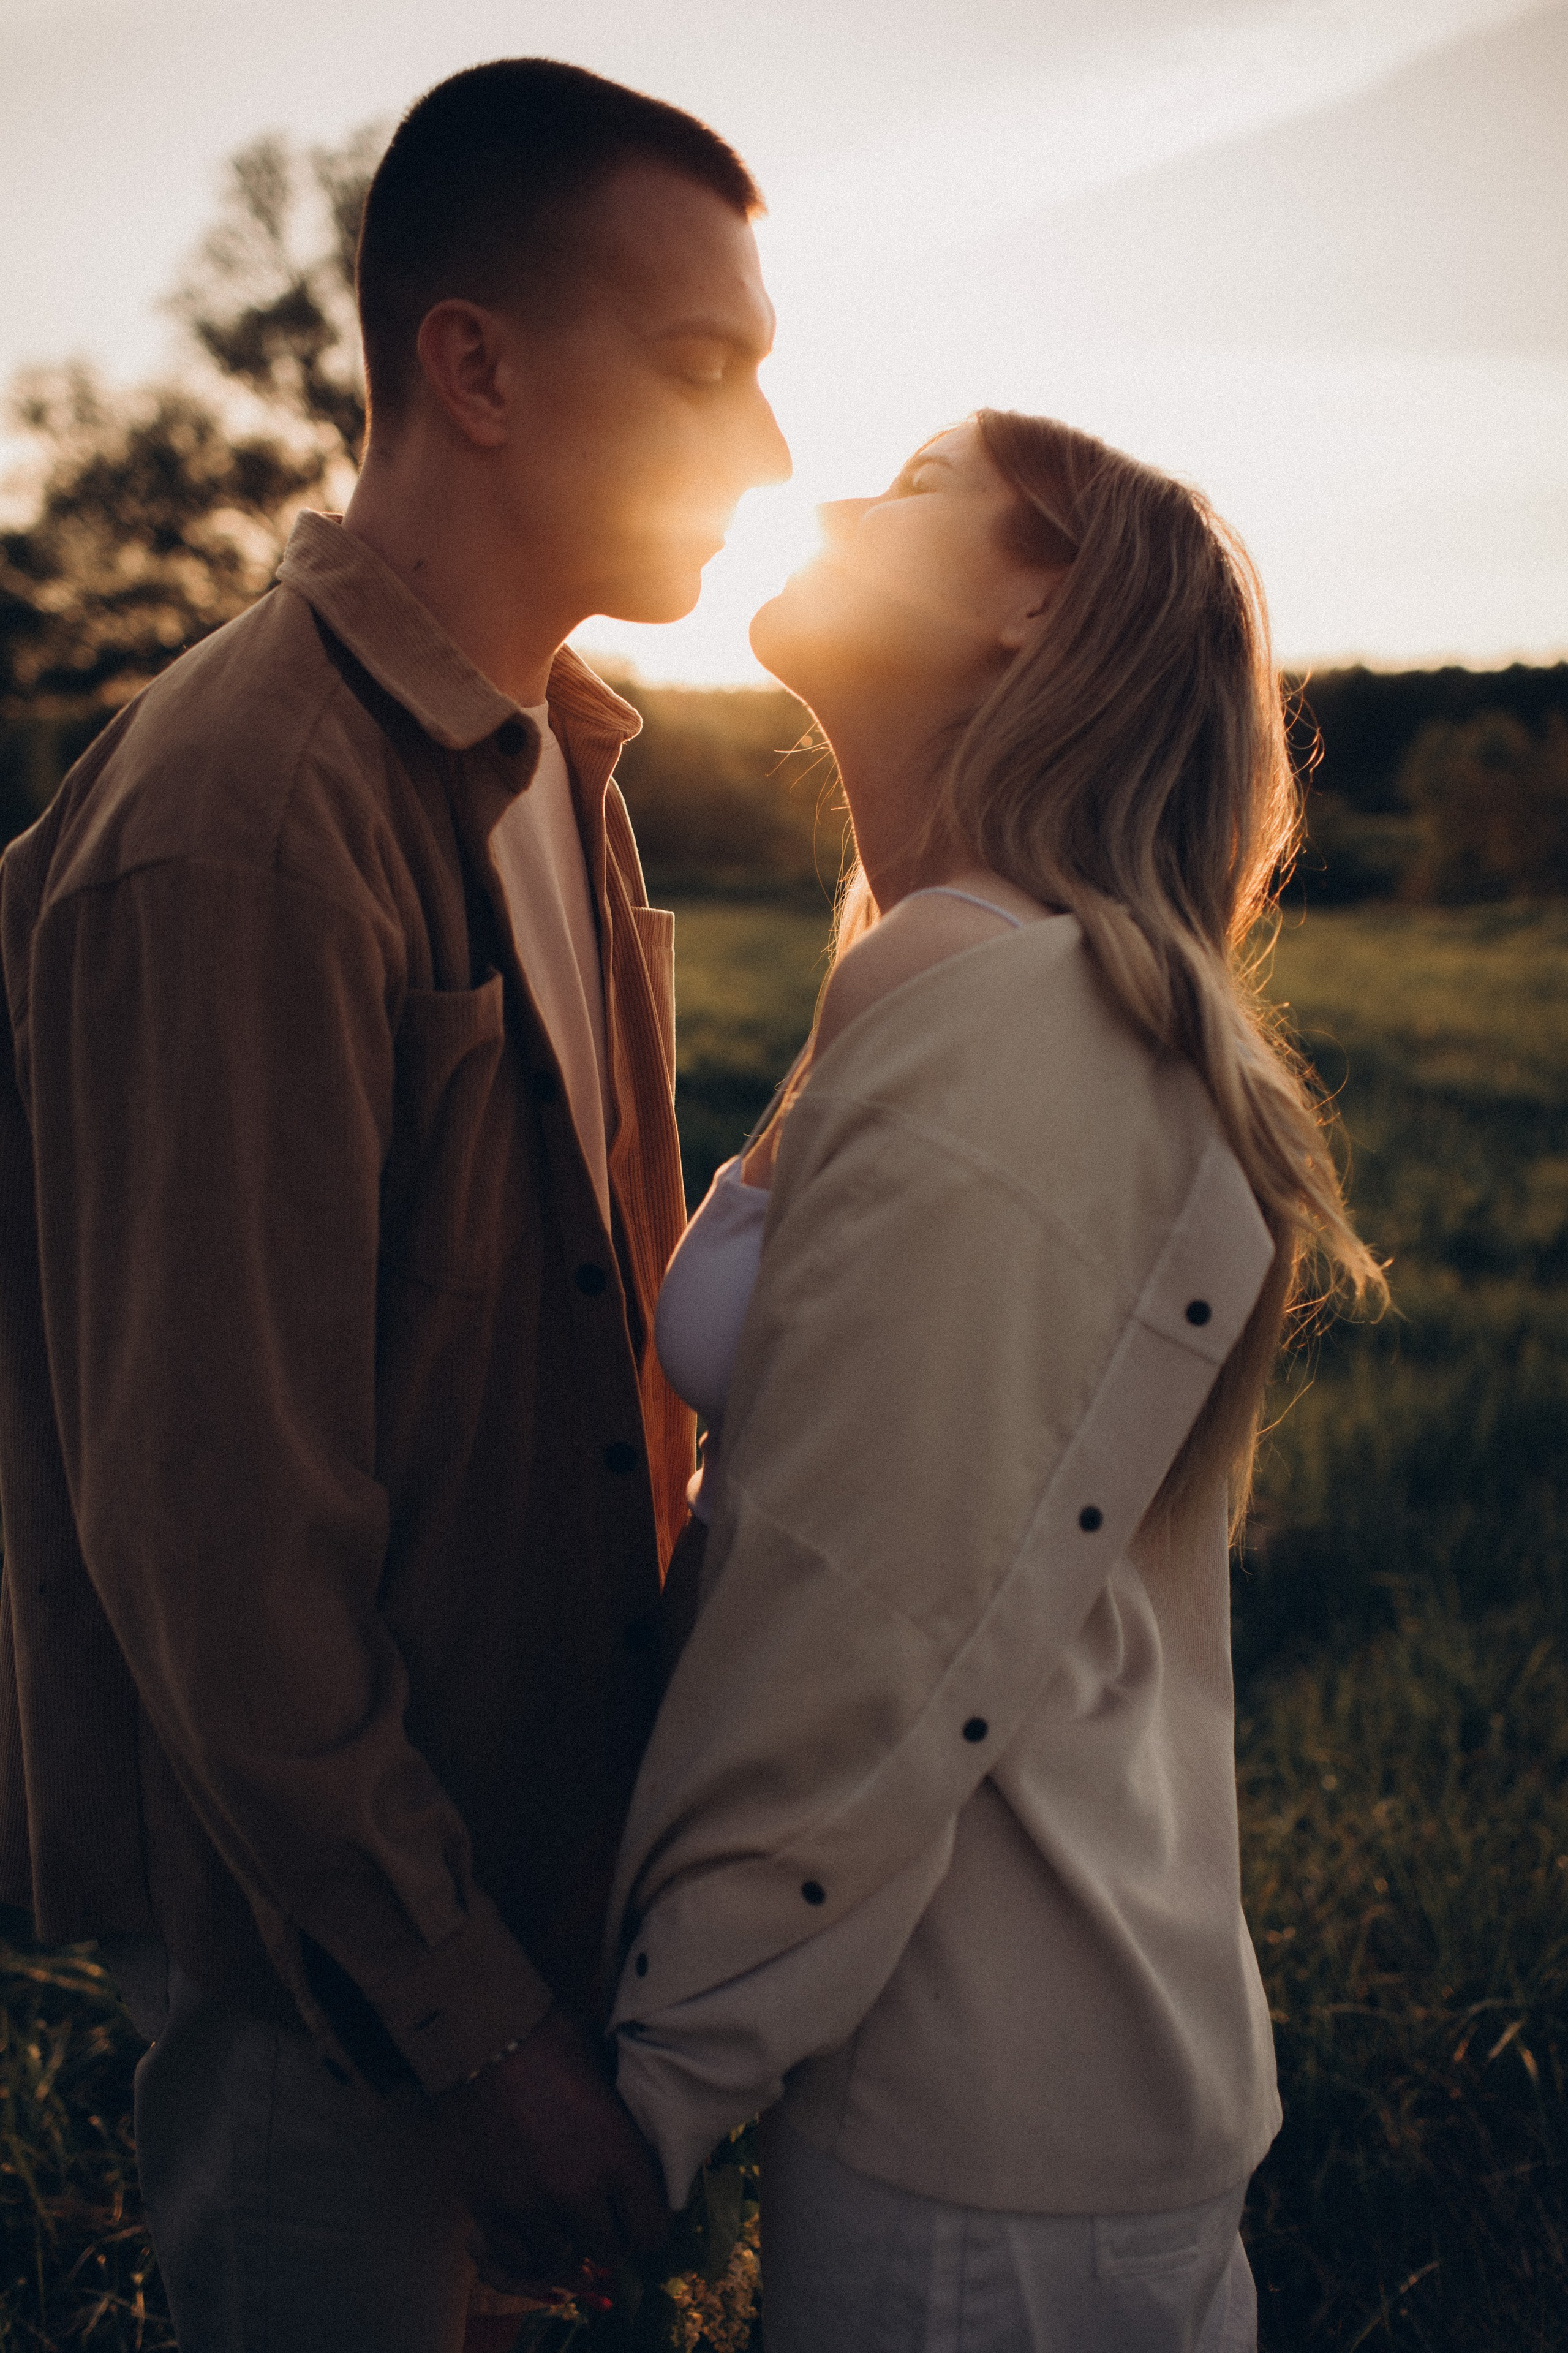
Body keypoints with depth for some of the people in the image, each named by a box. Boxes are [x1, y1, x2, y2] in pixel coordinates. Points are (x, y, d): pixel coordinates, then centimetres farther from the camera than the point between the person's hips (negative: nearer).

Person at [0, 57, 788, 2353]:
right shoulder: (243, 832, -25)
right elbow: (210, 1537, -24)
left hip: (528, 1840, 8)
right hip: (329, 1948, -8)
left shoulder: (552, 759, 5)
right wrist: (471, 2021, -17)